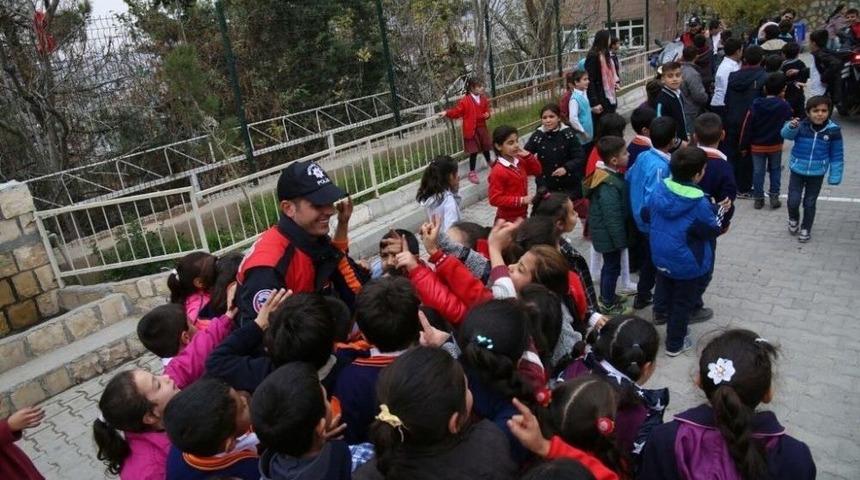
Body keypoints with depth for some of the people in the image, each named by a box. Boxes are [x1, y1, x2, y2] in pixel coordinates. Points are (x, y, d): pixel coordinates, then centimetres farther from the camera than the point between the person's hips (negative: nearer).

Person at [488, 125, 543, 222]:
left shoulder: (519, 161, 1)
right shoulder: (498, 171, -24)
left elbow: (537, 170, 14)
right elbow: (495, 199, -25)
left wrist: (528, 156, -5)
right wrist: (521, 200, -25)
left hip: (522, 215, 8)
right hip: (508, 219, -8)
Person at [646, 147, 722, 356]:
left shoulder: (660, 189, -12)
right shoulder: (699, 203, -28)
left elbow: (647, 214, 3)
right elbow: (713, 230, -13)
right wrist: (720, 213, 2)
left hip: (661, 256, 6)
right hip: (688, 263, -6)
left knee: (668, 297, 25)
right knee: (683, 303, 14)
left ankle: (673, 332, 46)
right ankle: (675, 344, 29)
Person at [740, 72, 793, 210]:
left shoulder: (756, 105, -13)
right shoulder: (784, 106, -12)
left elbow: (747, 126, -11)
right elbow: (788, 122, 8)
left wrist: (744, 146, -1)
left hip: (757, 145, -1)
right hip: (776, 145, 1)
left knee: (758, 172, 7)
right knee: (775, 170, 15)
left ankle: (758, 198, 12)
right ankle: (774, 197, 13)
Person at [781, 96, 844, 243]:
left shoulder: (833, 130, -10)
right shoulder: (801, 126, -12)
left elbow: (836, 156, -4)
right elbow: (786, 134, -30)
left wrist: (835, 177, -4)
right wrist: (791, 126, -52)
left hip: (817, 174, 0)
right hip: (797, 171, 0)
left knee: (809, 203, 11)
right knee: (793, 201, -3)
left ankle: (806, 229, 31)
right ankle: (793, 220, 30)